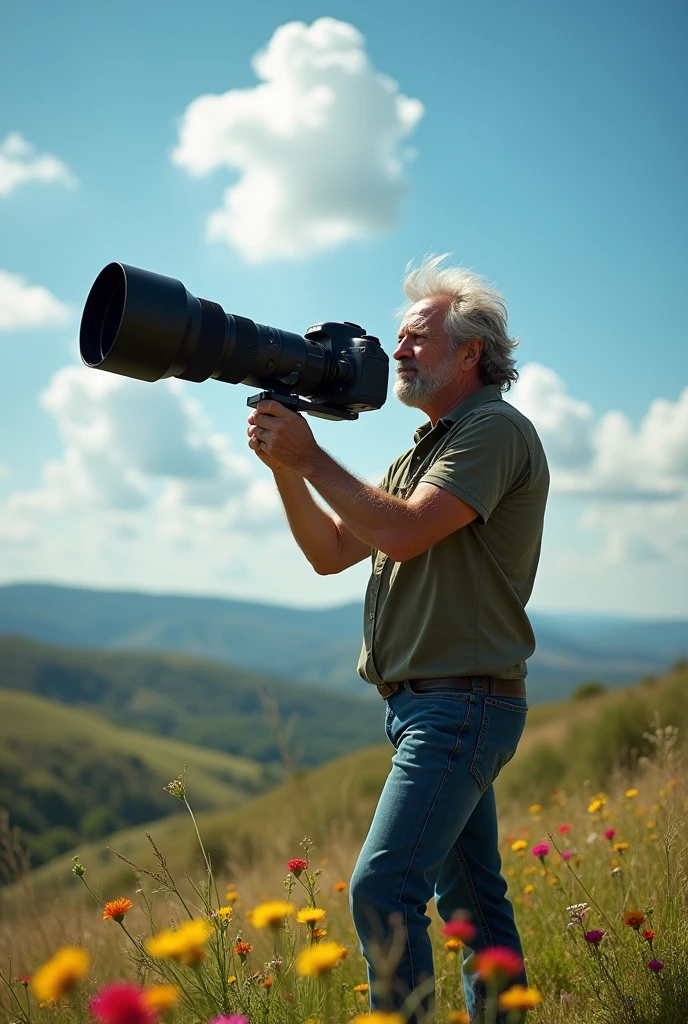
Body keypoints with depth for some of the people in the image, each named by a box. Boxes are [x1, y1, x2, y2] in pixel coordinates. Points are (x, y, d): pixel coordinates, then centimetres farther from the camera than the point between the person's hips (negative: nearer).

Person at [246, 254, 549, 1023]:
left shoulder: (496, 429, -10)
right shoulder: (421, 453, 19)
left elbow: (404, 533, -22)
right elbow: (331, 552, 14)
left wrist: (311, 455, -14)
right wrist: (284, 467, 0)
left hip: (461, 703, -9)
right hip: (428, 702, 9)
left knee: (382, 889, -15)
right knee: (469, 897, 16)